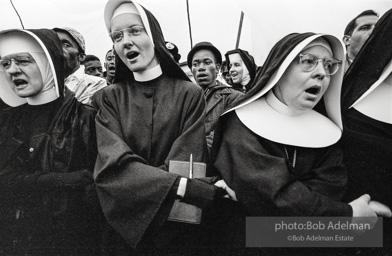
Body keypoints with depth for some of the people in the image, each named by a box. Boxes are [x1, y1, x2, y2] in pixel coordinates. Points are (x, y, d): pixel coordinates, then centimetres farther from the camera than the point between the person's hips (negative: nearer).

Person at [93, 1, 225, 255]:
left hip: (176, 228, -1)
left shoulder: (189, 93, -8)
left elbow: (184, 165, -15)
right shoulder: (111, 97, -3)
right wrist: (183, 186, -29)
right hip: (123, 227, 2)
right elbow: (112, 165, -17)